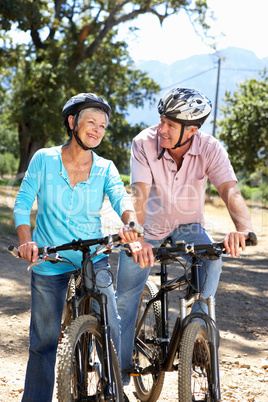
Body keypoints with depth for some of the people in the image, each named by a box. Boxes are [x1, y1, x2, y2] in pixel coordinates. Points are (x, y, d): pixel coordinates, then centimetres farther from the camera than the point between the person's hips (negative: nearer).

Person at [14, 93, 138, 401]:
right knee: (44, 340, 6)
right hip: (48, 261, -1)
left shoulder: (105, 168, -1)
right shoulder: (44, 160, -4)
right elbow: (23, 202, -8)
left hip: (93, 258, 1)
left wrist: (130, 223, -41)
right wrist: (25, 240, -26)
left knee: (111, 330, -8)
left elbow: (121, 197, -18)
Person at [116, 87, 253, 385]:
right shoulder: (144, 143, -26)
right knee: (125, 297, -2)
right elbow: (139, 195, -34)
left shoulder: (210, 149, -23)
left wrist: (242, 228, -57)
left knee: (211, 259, -31)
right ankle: (120, 365, 16)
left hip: (187, 226, 0)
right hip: (148, 226, 0)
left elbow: (230, 190, -36)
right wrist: (137, 240, -51)